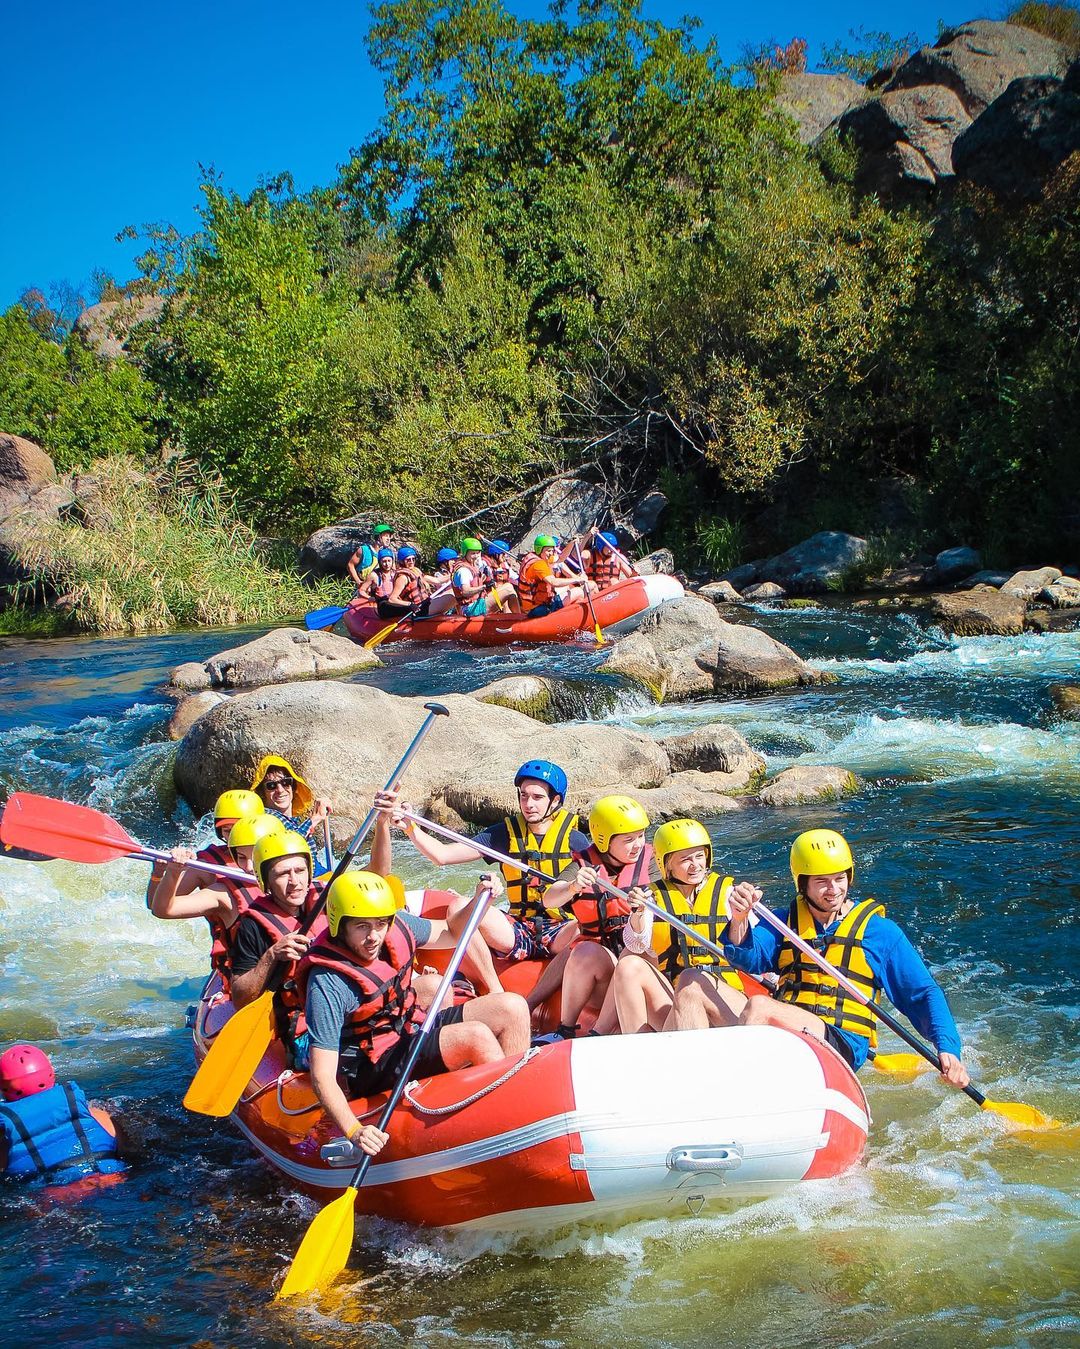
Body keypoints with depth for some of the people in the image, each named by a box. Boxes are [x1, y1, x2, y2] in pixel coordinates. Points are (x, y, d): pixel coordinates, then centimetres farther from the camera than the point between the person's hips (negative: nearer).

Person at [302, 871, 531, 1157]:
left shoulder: (394, 929, -8)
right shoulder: (327, 983, -27)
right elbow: (322, 1076, -29)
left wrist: (479, 900, -5)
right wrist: (354, 1131, -42)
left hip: (413, 1029, 8)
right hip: (375, 1067, -8)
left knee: (512, 1008, -6)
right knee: (476, 1036, -25)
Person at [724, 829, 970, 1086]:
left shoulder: (878, 930, 11)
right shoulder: (785, 922, 18)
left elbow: (925, 994, 10)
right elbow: (749, 957, -2)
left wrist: (948, 1049, -7)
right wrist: (740, 920, -25)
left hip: (846, 1044, -3)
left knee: (759, 1006, -31)